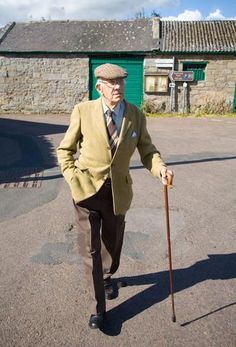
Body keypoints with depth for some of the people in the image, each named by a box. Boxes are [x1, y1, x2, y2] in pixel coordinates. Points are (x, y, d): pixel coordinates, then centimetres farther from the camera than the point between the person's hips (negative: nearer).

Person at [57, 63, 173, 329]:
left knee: (112, 242, 22)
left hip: (118, 192, 2)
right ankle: (97, 308, 20)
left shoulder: (136, 115, -4)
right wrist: (73, 179, -12)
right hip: (87, 190, -2)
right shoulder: (83, 111, -9)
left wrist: (160, 169, -21)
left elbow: (147, 150, 0)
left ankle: (108, 277, 53)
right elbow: (65, 150, 0)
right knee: (90, 250, 1)